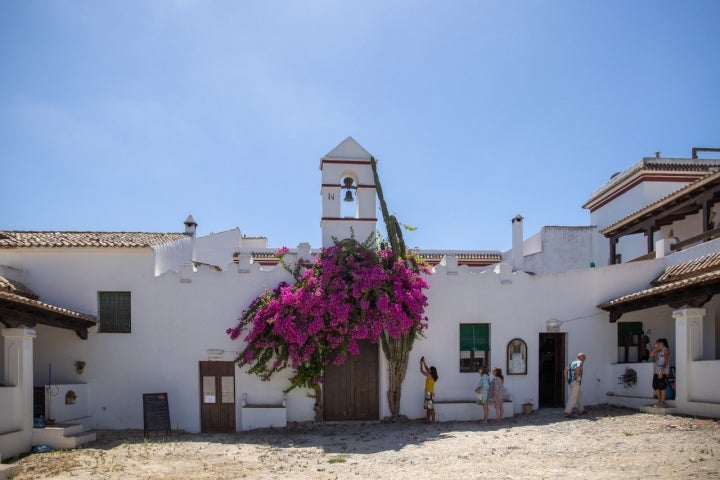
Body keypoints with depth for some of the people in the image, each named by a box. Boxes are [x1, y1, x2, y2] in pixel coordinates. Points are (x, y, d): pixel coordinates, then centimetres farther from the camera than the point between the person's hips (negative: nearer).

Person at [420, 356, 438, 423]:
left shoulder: (430, 376, -15)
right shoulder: (431, 376, 10)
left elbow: (422, 371, -11)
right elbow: (427, 369, 23)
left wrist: (421, 363, 0)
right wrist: (424, 362, 22)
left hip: (430, 394, -10)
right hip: (428, 393, 10)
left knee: (431, 408, -5)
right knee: (428, 408, 12)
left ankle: (433, 420, -2)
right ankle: (428, 420, 16)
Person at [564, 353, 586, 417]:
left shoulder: (573, 362, 18)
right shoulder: (580, 362, -7)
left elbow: (566, 369, 16)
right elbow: (577, 368, -30)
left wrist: (566, 379, 14)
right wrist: (577, 377, -20)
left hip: (571, 381, 9)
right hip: (575, 382, -9)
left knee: (579, 395, 22)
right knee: (573, 397, -10)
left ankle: (581, 410, 28)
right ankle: (568, 412, -16)